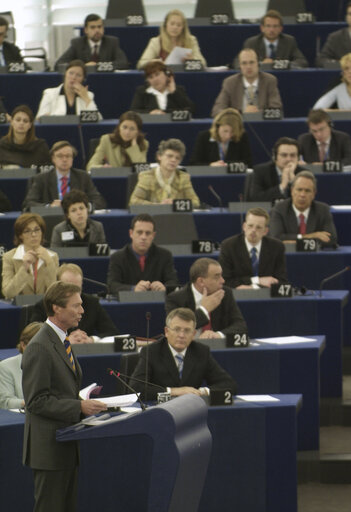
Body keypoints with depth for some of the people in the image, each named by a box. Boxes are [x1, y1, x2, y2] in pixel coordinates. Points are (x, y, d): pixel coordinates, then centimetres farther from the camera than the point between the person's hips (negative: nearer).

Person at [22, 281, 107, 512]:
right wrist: (79, 407, -21)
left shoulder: (61, 342, 16)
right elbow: (37, 401, -19)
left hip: (68, 447, 10)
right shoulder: (39, 348, -16)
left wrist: (85, 401, 8)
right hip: (50, 448, -10)